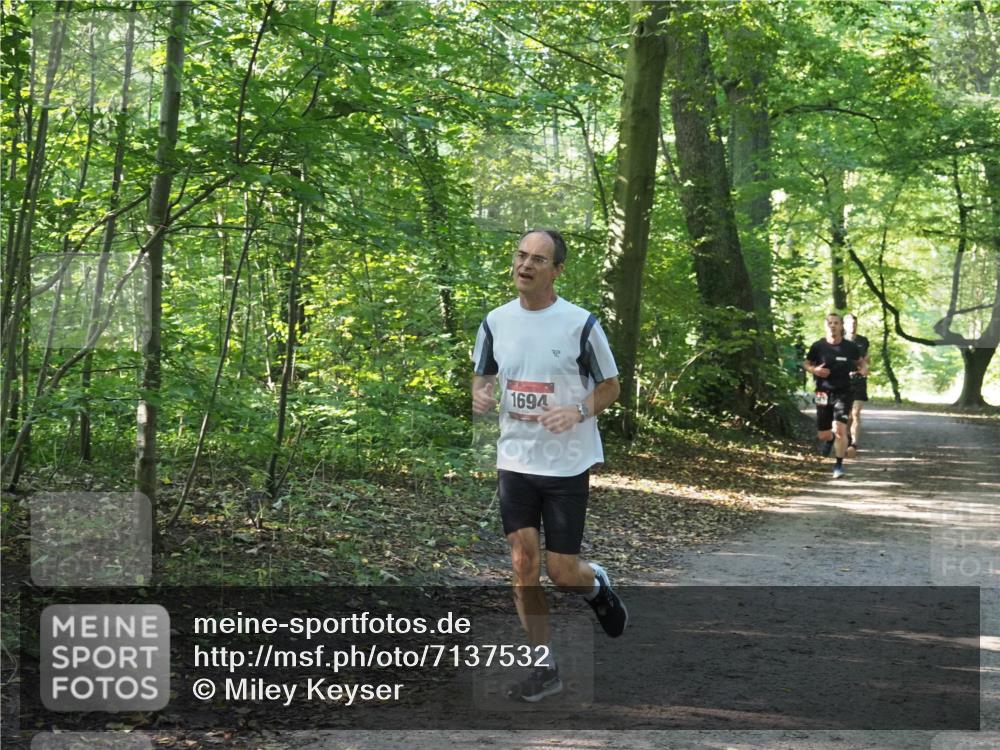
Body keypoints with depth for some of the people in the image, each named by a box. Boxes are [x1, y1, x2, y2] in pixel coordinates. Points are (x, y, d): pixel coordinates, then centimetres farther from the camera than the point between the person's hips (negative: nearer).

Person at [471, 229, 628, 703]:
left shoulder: (580, 323, -9)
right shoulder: (496, 321, 3)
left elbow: (610, 386, -1)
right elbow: (482, 375, 16)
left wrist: (578, 411, -19)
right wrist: (480, 396, -8)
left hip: (567, 464, -3)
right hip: (515, 462, 4)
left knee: (562, 570, -2)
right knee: (524, 565, 1)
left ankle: (596, 585, 35)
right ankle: (544, 668, 12)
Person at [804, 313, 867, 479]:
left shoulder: (850, 347, -3)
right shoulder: (818, 346, -4)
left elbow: (860, 361, 15)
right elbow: (806, 364, 8)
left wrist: (863, 368, -7)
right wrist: (814, 369, -13)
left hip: (843, 393, -2)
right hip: (823, 393, 2)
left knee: (840, 428, -18)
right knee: (823, 434, 9)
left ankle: (839, 465, -3)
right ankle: (830, 439, 48)